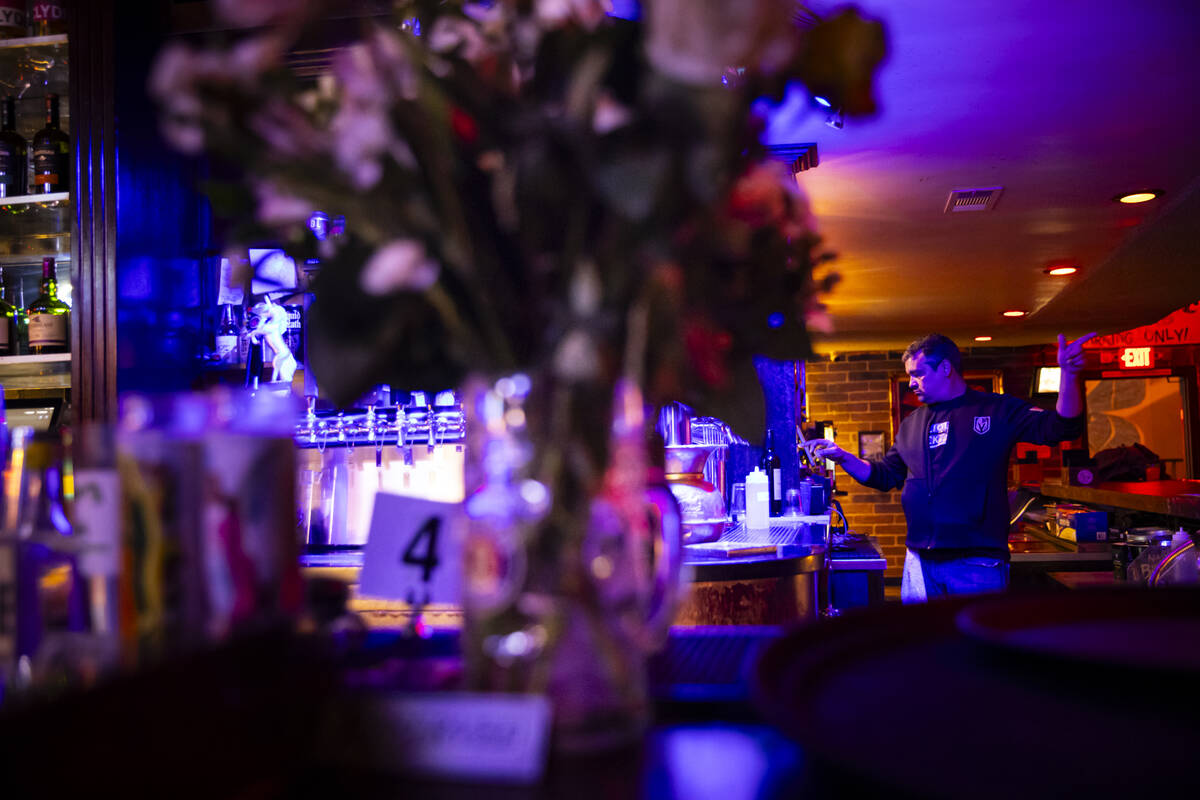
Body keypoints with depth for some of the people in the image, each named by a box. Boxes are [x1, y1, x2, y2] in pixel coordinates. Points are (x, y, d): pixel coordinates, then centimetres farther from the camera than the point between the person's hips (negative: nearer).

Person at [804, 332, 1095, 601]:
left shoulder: (996, 410, 2)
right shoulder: (911, 424, 15)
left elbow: (1060, 428, -8)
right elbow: (885, 476, 20)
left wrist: (1069, 374, -23)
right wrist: (842, 457, 5)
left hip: (977, 561, -4)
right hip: (920, 560, 5)